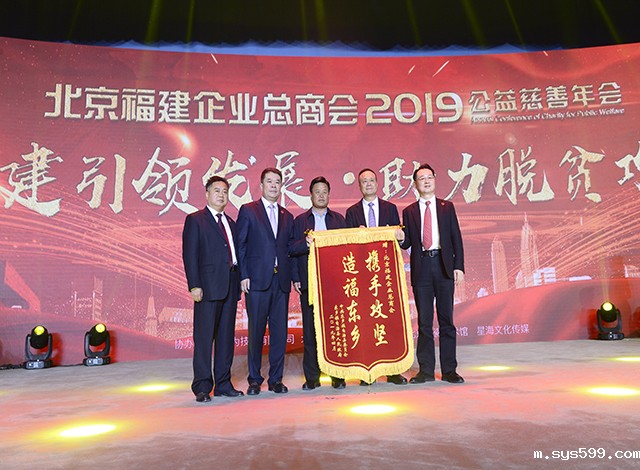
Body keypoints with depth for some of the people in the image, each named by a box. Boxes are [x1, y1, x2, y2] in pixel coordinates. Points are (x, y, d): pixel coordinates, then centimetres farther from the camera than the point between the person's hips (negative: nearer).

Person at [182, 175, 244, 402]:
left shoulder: (230, 223, 19)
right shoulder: (195, 220, 2)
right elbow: (189, 255, -6)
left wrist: (238, 282, 8)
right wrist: (194, 285, -14)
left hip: (230, 286, 6)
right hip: (208, 286, -6)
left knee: (227, 337, 10)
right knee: (204, 337, -2)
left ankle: (223, 384, 19)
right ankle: (202, 387, 7)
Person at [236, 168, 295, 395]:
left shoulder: (287, 216, 17)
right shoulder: (248, 210, 5)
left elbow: (289, 248, 16)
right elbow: (240, 245, 0)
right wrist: (243, 275, -8)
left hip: (281, 281, 4)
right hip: (257, 280, -4)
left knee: (280, 330, 5)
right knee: (256, 330, 2)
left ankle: (276, 379, 17)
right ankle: (254, 379, 15)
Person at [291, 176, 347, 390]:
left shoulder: (338, 219, 15)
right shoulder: (300, 220, 12)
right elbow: (293, 249, 6)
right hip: (309, 281, 0)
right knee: (310, 329, 1)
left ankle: (337, 374, 9)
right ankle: (311, 377, 9)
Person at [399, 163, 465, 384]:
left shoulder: (447, 207, 10)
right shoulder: (409, 211, 11)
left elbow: (456, 238, 6)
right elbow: (407, 243, 8)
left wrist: (459, 266, -4)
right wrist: (401, 238, -15)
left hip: (444, 266, 0)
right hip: (421, 268, 1)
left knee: (446, 319, 4)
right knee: (424, 321, 5)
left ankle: (449, 370, 12)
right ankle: (426, 370, 12)